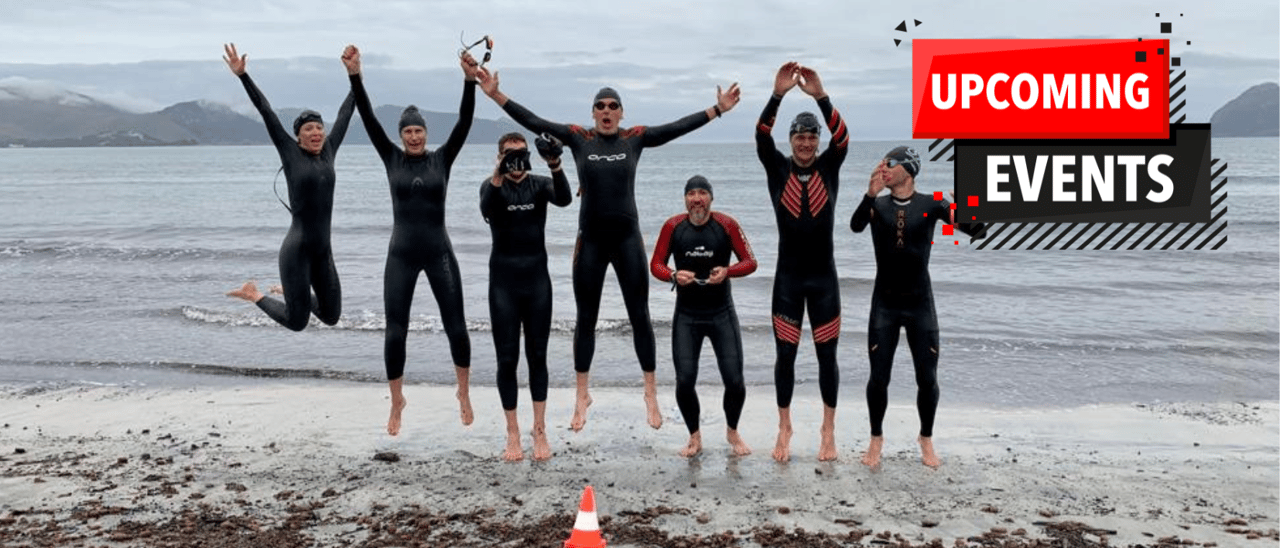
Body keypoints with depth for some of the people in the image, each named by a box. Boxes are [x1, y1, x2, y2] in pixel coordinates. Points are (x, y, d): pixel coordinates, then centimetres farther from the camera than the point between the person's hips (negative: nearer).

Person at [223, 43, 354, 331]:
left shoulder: (328, 152, 8)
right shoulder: (291, 153, -3)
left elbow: (344, 115, 17)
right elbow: (267, 112, -6)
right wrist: (242, 75, -9)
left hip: (323, 251, 6)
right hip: (296, 250, -6)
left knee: (331, 316, 13)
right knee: (297, 322, -2)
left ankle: (295, 291, 39)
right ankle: (254, 294, 24)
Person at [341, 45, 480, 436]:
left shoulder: (443, 158, 1)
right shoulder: (392, 158, 3)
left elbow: (465, 121, -9)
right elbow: (368, 119, -5)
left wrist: (470, 80, -21)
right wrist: (354, 75, -15)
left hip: (439, 252, 0)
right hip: (401, 255, 1)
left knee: (456, 327, 2)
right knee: (395, 333, 1)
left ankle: (464, 393, 25)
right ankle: (397, 403, 19)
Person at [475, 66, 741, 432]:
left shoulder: (635, 138, 1)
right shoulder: (578, 138, 0)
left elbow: (677, 127, -1)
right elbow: (534, 122, -2)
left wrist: (717, 110, -7)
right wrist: (497, 96, -8)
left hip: (627, 237, 0)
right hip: (590, 239, 0)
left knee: (639, 316, 5)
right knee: (586, 319, 9)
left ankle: (651, 394, 18)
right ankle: (582, 397, 21)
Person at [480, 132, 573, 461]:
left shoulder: (540, 184, 4)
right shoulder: (492, 186, 0)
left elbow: (564, 199, -18)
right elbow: (486, 209, -23)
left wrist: (555, 166, -34)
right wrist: (499, 174, -39)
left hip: (537, 279, 1)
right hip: (503, 282, -1)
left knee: (538, 357, 6)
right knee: (507, 359, 2)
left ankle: (540, 431, 13)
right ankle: (513, 434, 11)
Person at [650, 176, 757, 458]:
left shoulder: (727, 225, -7)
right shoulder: (673, 227, -4)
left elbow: (750, 262, -4)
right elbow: (656, 265, 2)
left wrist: (728, 271, -23)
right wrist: (673, 276, -19)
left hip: (722, 313, 0)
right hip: (686, 315, 1)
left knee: (734, 381, -3)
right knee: (684, 381, -3)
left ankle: (732, 432, 26)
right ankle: (695, 437, 21)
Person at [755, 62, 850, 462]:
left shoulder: (829, 168, 0)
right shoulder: (777, 169, -1)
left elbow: (843, 137, -18)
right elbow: (761, 137, -18)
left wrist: (821, 96, -33)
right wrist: (778, 94, -32)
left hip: (824, 278, 0)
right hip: (788, 278, 0)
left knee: (827, 356, 6)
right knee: (785, 355, 6)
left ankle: (828, 430, 19)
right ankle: (784, 428, 20)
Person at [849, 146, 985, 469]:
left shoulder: (930, 205, -3)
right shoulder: (877, 204, -1)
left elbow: (975, 229, -11)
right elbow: (855, 226, -23)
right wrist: (870, 195, -39)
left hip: (920, 304, 0)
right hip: (884, 305, 0)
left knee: (927, 378, 3)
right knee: (879, 377, 2)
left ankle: (926, 439, 25)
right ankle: (876, 438, 23)